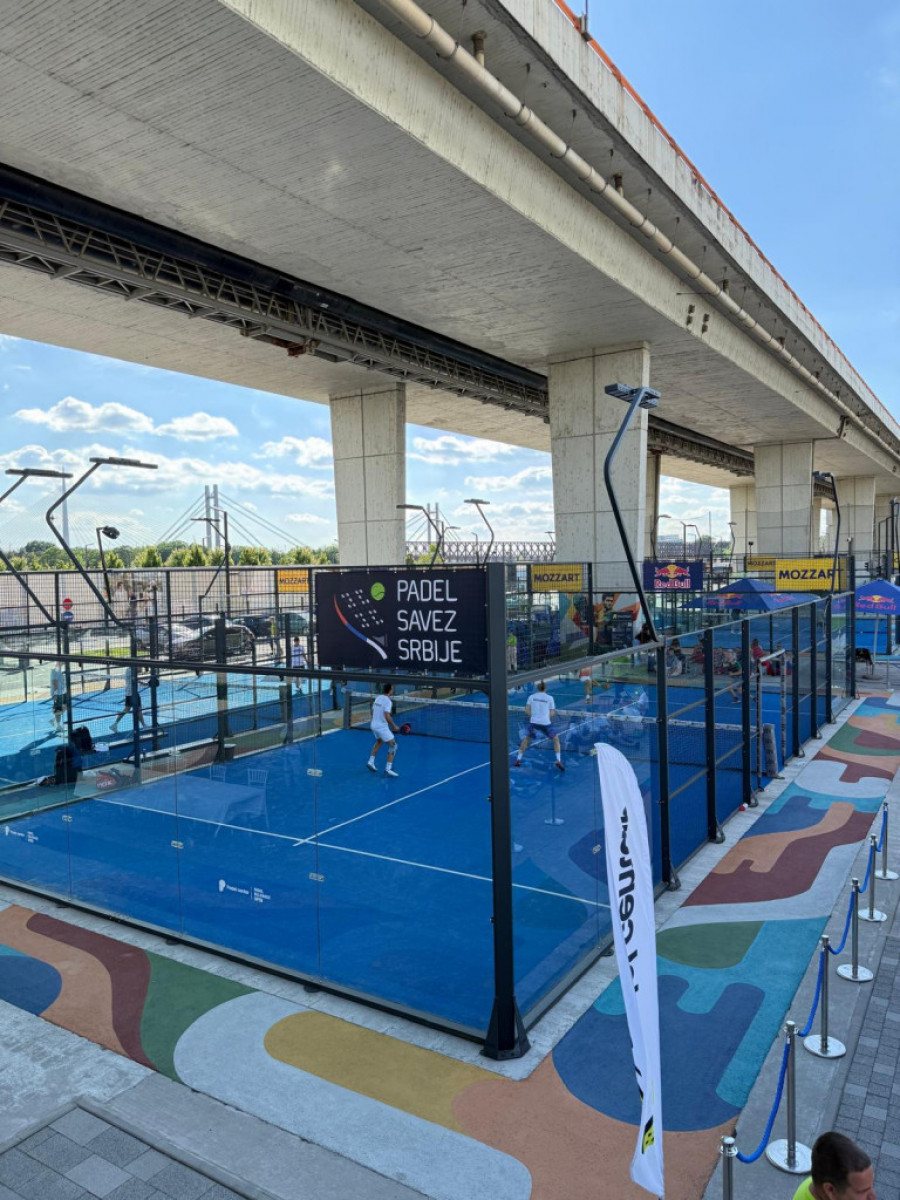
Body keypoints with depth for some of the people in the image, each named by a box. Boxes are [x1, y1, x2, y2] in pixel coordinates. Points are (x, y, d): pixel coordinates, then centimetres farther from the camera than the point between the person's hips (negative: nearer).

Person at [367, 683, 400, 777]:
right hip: (382, 727, -9)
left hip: (374, 725, 9)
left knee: (379, 742, 32)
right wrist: (394, 726, -15)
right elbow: (387, 716, -25)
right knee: (393, 745, -3)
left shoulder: (378, 698, 7)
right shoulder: (388, 701, -18)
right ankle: (388, 768, -9)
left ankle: (371, 762, 32)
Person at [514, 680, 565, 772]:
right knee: (556, 739, 19)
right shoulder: (550, 698, 5)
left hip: (533, 722, 1)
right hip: (546, 723, -1)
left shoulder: (531, 696, 7)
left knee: (526, 738, 25)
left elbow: (527, 711, 2)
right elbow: (551, 714, 2)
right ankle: (558, 761, 5)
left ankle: (518, 760, 19)